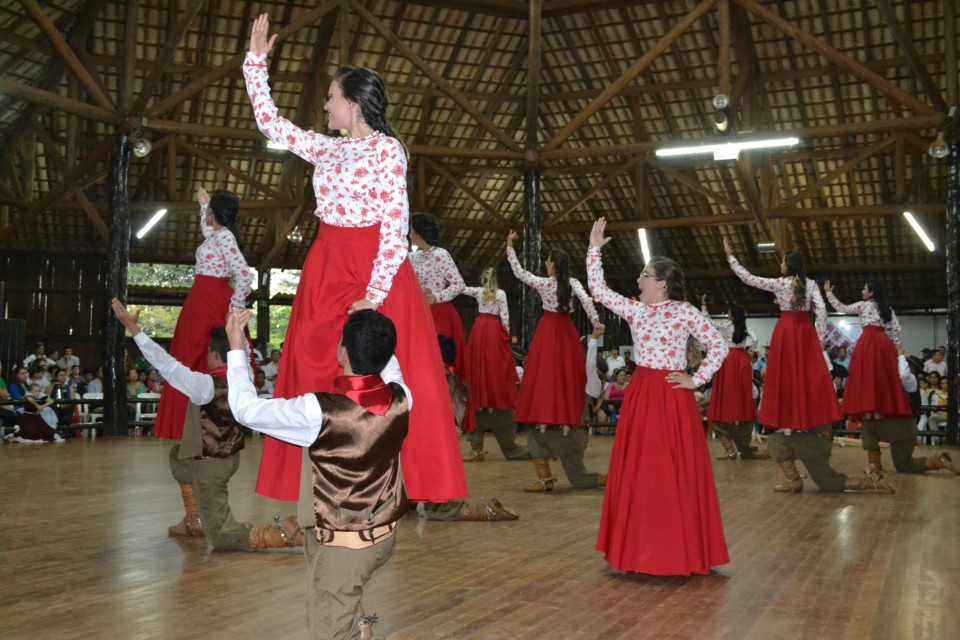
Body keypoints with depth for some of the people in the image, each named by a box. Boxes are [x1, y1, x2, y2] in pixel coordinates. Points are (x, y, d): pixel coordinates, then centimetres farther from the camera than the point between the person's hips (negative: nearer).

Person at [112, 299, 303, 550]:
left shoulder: (206, 384, -25)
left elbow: (167, 364, -27)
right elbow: (241, 349, 12)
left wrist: (133, 327, -24)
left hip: (210, 465, -8)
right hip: (230, 457, 8)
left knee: (222, 537, -1)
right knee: (178, 456, 34)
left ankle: (284, 532, -16)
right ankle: (194, 521, 32)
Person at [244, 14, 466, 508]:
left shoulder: (386, 149, -8)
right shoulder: (328, 149, 11)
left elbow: (395, 227, -14)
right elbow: (269, 122, 21)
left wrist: (374, 294, -19)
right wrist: (256, 60, 17)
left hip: (376, 272, -7)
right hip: (326, 271, 7)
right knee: (318, 372, 7)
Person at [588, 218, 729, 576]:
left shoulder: (685, 312, -4)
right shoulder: (634, 310, 9)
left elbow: (719, 346, -5)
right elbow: (598, 289, 9)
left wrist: (697, 380, -8)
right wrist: (594, 249, 8)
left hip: (672, 397, -5)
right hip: (640, 395, 5)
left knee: (674, 472, -1)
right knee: (637, 470, 7)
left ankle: (679, 551, 10)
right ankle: (641, 547, 19)